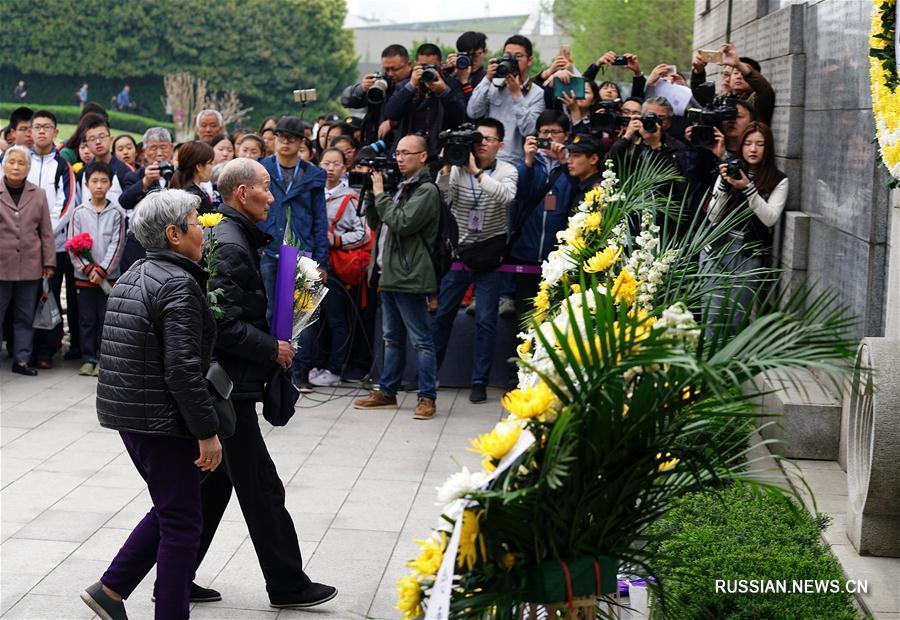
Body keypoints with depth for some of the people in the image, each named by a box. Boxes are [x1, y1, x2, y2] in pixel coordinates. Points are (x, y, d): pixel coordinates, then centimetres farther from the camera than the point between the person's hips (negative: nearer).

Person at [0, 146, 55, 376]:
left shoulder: (38, 195, 8)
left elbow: (46, 232, 8)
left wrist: (49, 262, 4)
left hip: (30, 268, 2)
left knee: (25, 318, 8)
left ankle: (21, 359, 15)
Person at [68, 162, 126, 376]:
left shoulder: (116, 212, -1)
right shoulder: (79, 212, 2)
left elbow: (117, 244, -4)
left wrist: (102, 270, -11)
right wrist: (88, 268, -10)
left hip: (109, 275, -1)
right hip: (84, 276, 1)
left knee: (106, 319, 3)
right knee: (87, 319, 7)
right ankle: (88, 358, 15)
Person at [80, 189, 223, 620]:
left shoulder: (133, 277, 12)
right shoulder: (179, 285, -17)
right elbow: (182, 369, -23)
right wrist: (207, 431, -18)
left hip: (126, 411, 9)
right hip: (161, 419, -9)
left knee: (170, 509, 21)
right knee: (182, 522, 2)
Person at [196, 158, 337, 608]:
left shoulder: (232, 238, 14)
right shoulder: (231, 246, -18)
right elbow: (225, 325, -24)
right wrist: (272, 350, -13)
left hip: (220, 385, 10)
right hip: (230, 385, -10)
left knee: (213, 485, 15)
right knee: (263, 490, 0)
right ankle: (287, 584, 10)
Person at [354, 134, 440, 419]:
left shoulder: (427, 190, -10)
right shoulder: (399, 187, 17)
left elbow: (402, 223, -21)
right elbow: (375, 222, 19)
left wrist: (380, 194, -13)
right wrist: (371, 193, 5)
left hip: (409, 276, -9)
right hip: (389, 274, 9)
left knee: (420, 339, -3)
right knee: (392, 337, 16)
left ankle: (427, 397, 1)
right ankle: (387, 392, 23)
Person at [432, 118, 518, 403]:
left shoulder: (507, 171, -2)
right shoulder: (458, 168, -1)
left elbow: (506, 196, -24)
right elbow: (441, 200, -11)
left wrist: (476, 170, -24)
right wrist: (445, 169, -20)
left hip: (489, 254, -1)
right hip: (457, 251, 1)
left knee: (486, 320, -1)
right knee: (441, 314, 8)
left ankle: (479, 381, 8)